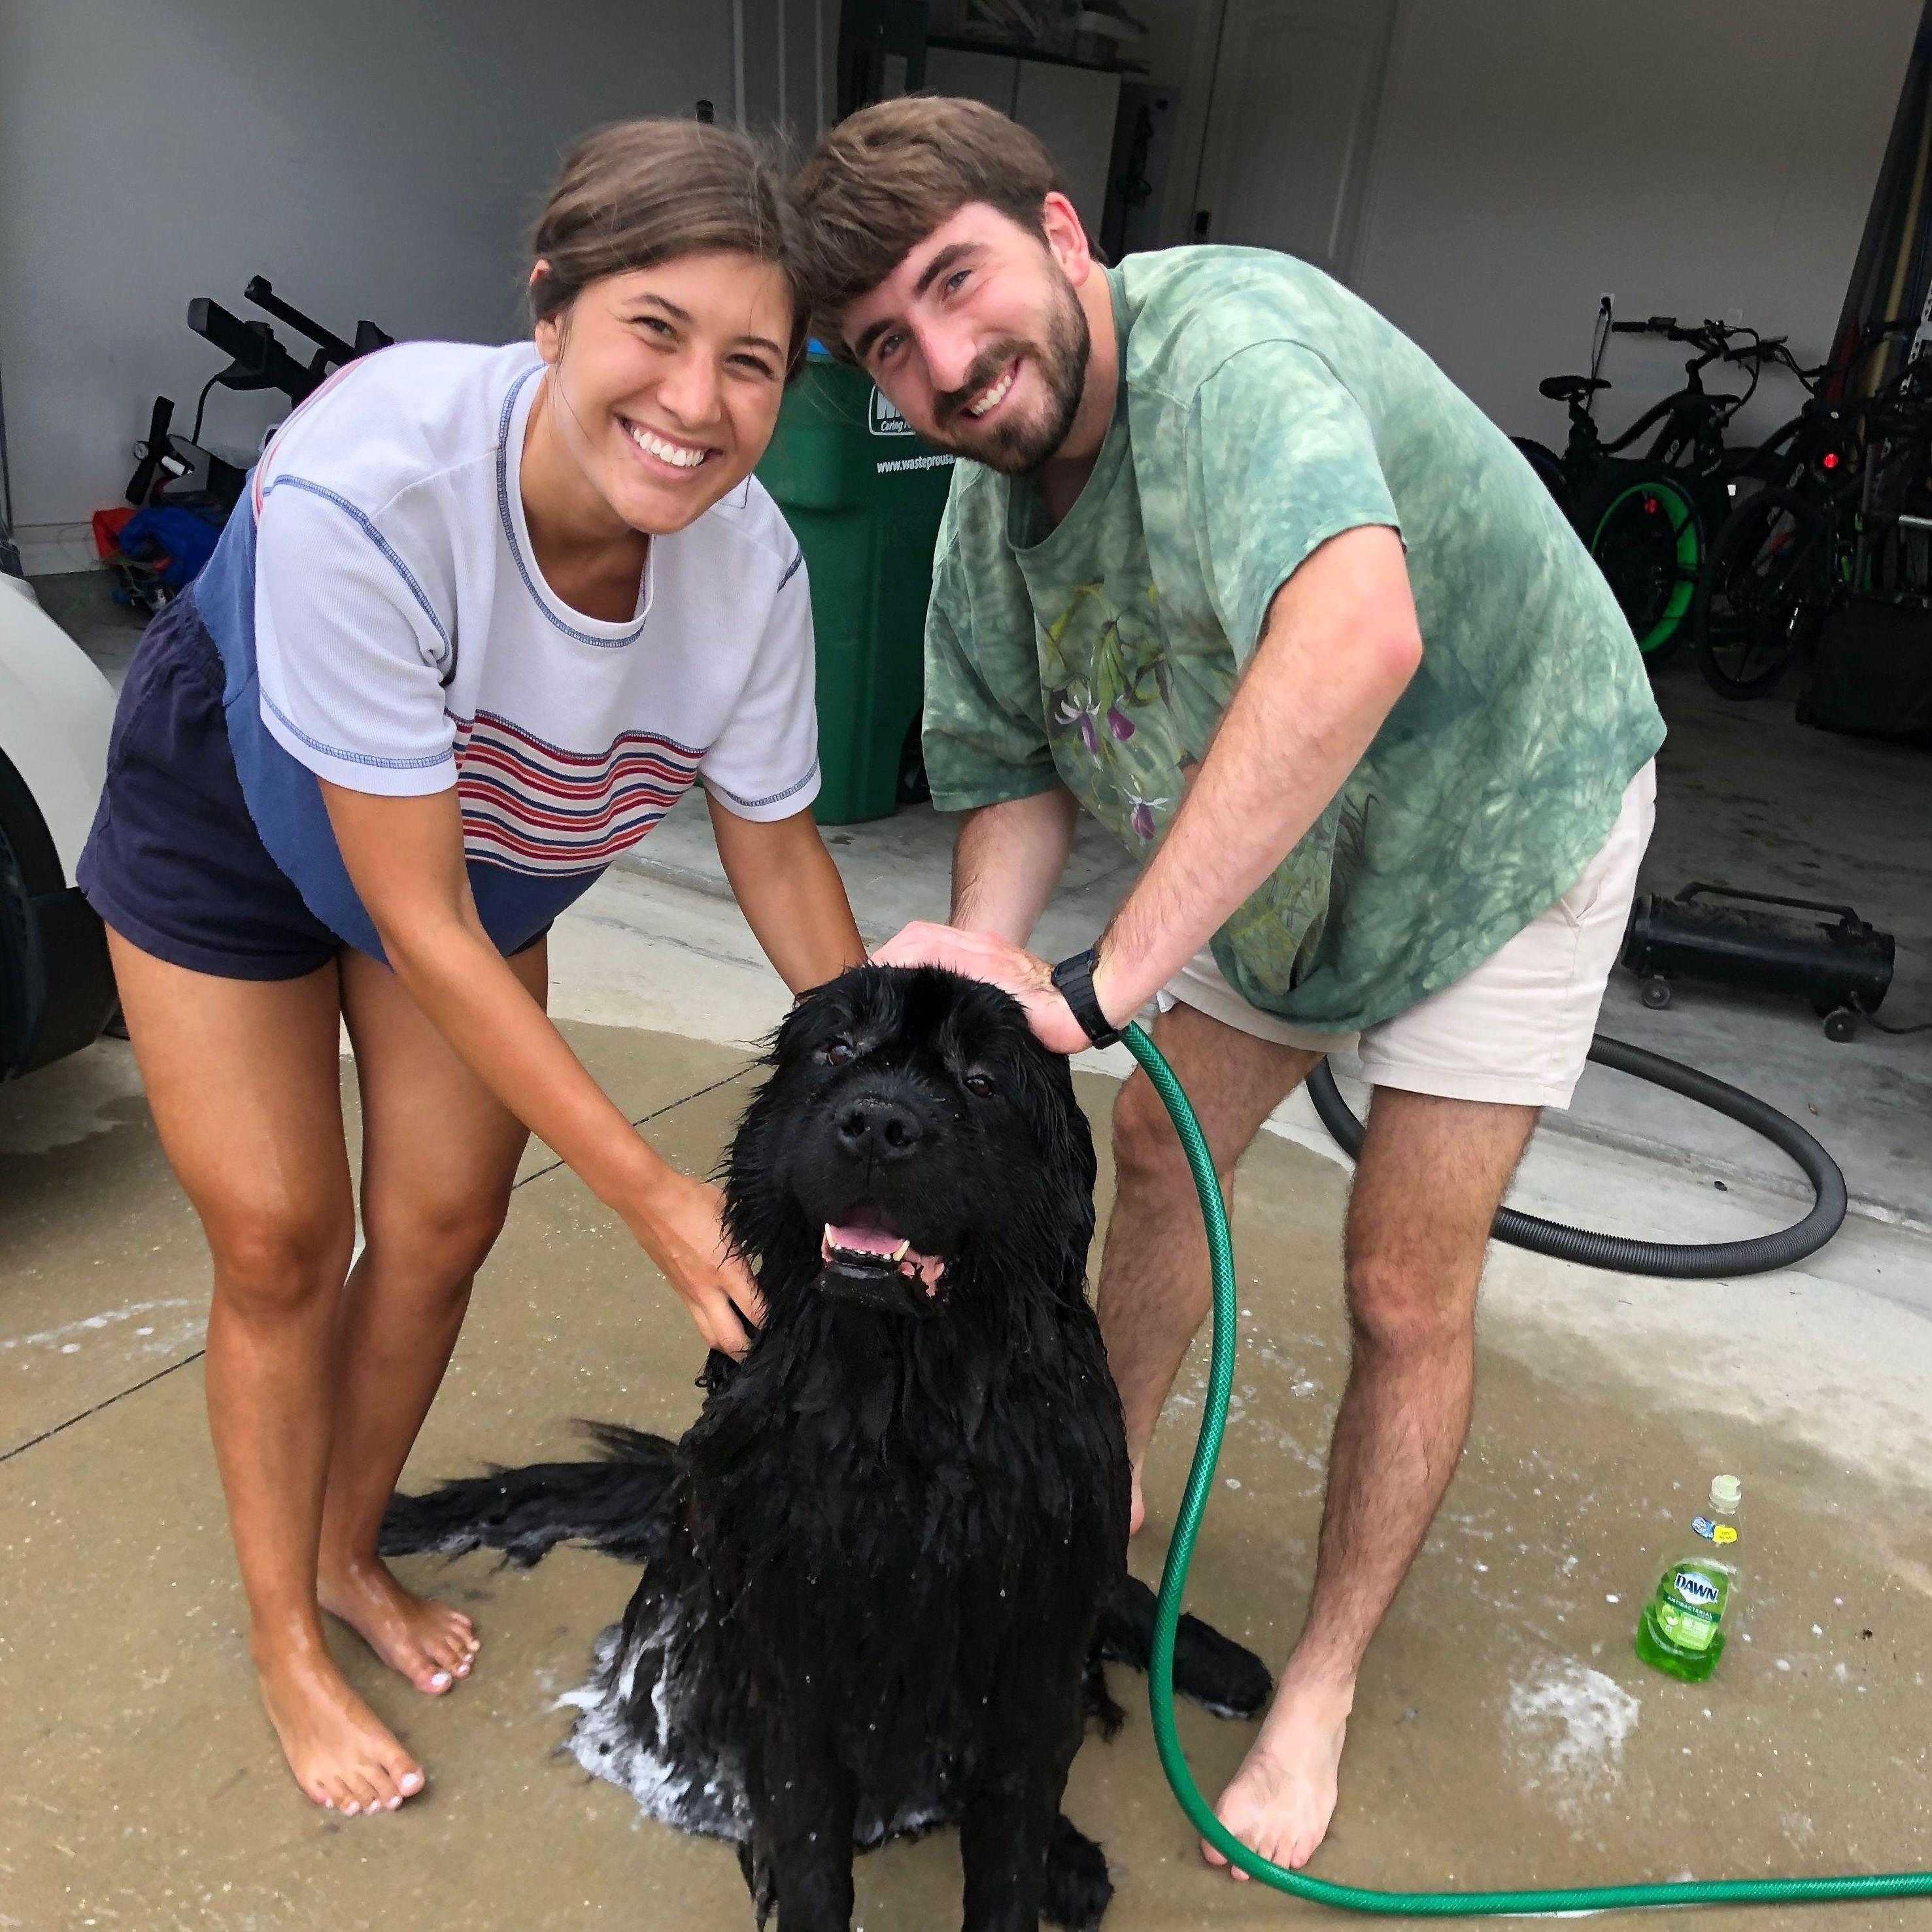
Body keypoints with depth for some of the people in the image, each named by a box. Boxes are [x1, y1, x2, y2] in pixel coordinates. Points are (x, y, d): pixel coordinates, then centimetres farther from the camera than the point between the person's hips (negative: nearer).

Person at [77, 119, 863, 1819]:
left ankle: (347, 1553, 37)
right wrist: (649, 1198, -32)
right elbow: (415, 918, -35)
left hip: (482, 846, 4)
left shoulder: (750, 559, -27)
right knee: (281, 1244, 1)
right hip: (234, 829, -3)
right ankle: (284, 1644, 27)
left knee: (443, 1228, 6)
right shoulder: (363, 486, -40)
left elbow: (778, 852, -11)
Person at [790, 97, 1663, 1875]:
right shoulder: (988, 516, -11)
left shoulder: (1227, 338, -36)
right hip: (1261, 844, 7)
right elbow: (1015, 773, -3)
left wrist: (1101, 981, -52)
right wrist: (984, 960, -25)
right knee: (1160, 1154, 14)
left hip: (1502, 810, -6)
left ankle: (1323, 1689, 18)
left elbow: (1356, 636, -54)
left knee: (1406, 1291, -4)